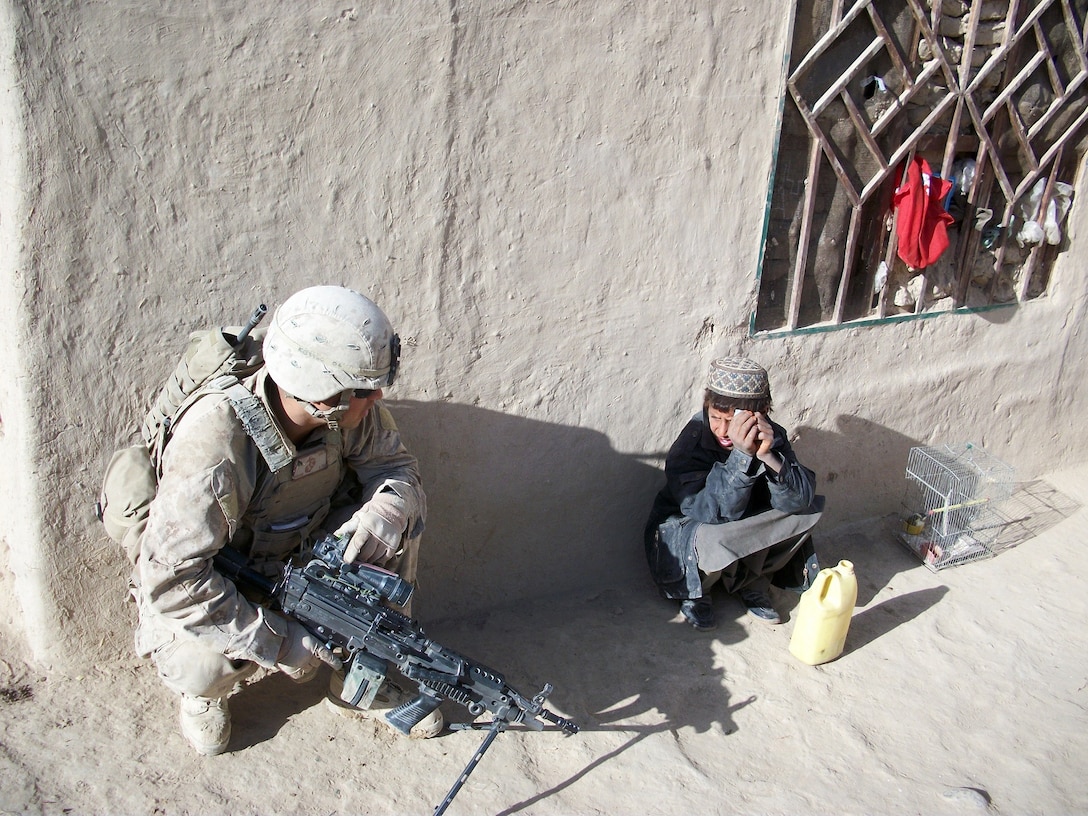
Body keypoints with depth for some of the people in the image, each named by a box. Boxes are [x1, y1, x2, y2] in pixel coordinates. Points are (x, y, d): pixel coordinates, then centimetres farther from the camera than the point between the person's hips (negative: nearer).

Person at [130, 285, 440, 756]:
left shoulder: (349, 410, -22)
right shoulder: (215, 447, -38)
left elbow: (395, 465, -10)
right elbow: (174, 581, -37)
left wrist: (384, 510, -34)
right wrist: (278, 643, -35)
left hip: (297, 554, 5)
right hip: (205, 581, -5)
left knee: (400, 516, -17)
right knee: (201, 665, -35)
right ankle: (205, 692, 6)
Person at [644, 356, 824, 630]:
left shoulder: (771, 436, -15)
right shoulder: (691, 442, -26)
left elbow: (801, 499, -23)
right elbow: (711, 512, -35)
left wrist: (768, 455, -40)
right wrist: (742, 455, -45)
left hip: (743, 534, 5)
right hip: (682, 533, -4)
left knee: (807, 510, -16)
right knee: (713, 538, -37)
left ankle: (753, 584, 1)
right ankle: (694, 594, -4)